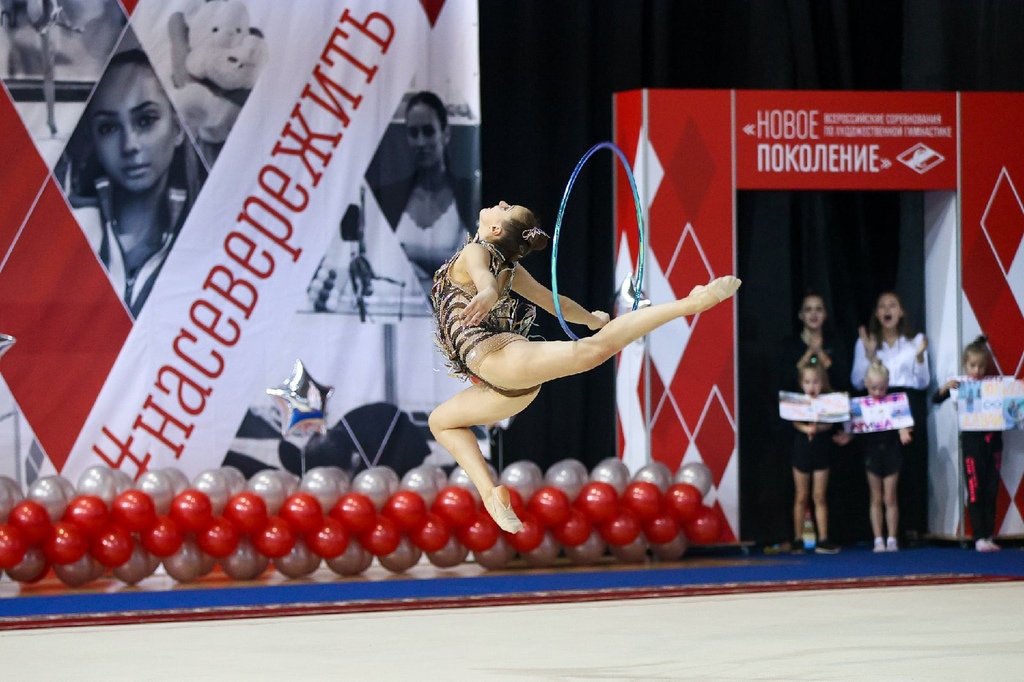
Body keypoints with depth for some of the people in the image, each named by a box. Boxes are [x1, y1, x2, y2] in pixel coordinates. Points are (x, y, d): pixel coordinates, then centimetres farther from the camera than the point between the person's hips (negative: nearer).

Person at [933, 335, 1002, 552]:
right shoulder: (960, 386, 0)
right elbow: (935, 399, -2)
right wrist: (946, 387, -20)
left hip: (992, 441, 2)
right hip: (972, 442, -2)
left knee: (991, 492, 6)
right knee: (975, 492, -3)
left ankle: (989, 536, 12)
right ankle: (979, 538, -3)